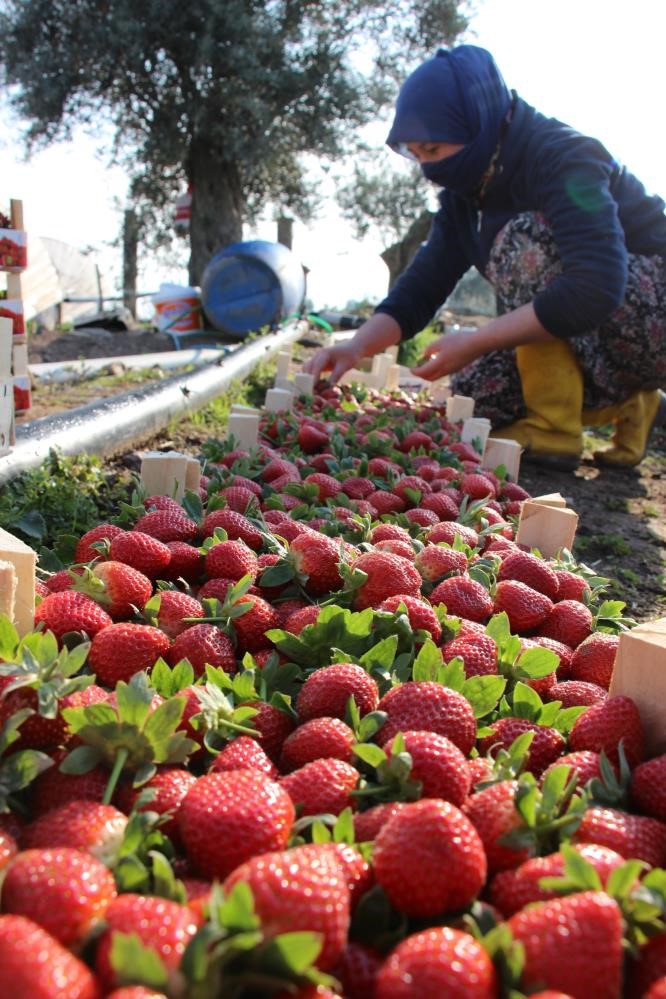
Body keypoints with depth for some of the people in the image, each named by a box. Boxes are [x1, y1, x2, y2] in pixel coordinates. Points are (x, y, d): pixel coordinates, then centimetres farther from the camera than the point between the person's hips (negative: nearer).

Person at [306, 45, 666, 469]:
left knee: (523, 240, -27)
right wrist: (358, 345, -19)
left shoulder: (563, 159, -24)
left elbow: (595, 288, -37)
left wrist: (475, 342, -33)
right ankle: (628, 405, 8)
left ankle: (554, 430, -21)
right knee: (472, 396, -6)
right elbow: (422, 285, -2)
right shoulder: (465, 191, 1)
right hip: (586, 334, 8)